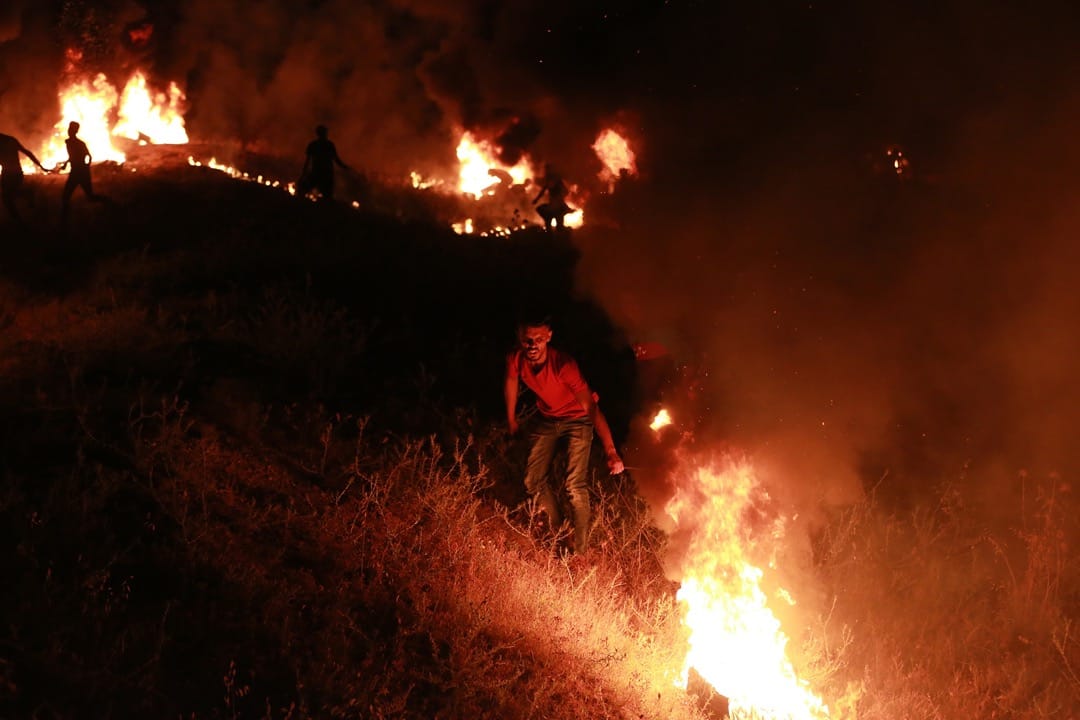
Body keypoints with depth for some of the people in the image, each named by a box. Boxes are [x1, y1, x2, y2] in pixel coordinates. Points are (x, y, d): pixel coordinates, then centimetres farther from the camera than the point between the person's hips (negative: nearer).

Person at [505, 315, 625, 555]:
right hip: (546, 418, 5)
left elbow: (591, 407, -41)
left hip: (577, 418, -5)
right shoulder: (515, 360, -23)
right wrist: (511, 421, 16)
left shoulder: (564, 364, -37)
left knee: (575, 485, -14)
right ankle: (556, 528, 33)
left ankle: (580, 551, 0)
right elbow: (512, 382, 2)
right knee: (533, 481, 6)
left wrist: (611, 452, -49)